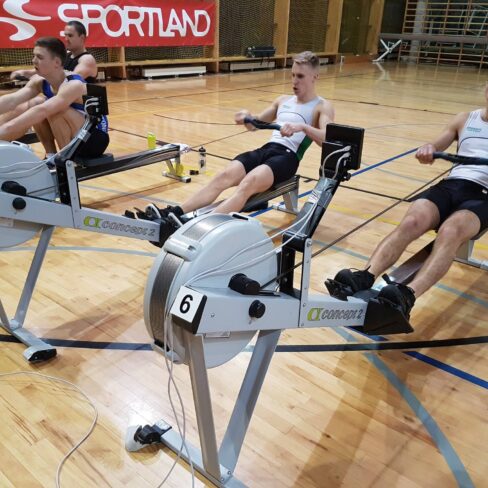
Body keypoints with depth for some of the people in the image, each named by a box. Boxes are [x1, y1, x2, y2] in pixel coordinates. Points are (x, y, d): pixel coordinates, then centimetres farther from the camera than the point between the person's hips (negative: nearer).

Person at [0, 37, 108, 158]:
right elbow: (12, 100, -17)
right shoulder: (39, 82, -3)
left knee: (55, 111, -29)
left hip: (95, 138, -7)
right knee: (33, 104, -6)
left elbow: (42, 111, -41)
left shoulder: (74, 85, -27)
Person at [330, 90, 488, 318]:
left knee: (450, 231, -36)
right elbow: (437, 145, 14)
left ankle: (407, 296, -56)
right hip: (451, 184, 3)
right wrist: (428, 148, -14)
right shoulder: (464, 119, 25)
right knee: (411, 222, -29)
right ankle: (364, 278, -47)